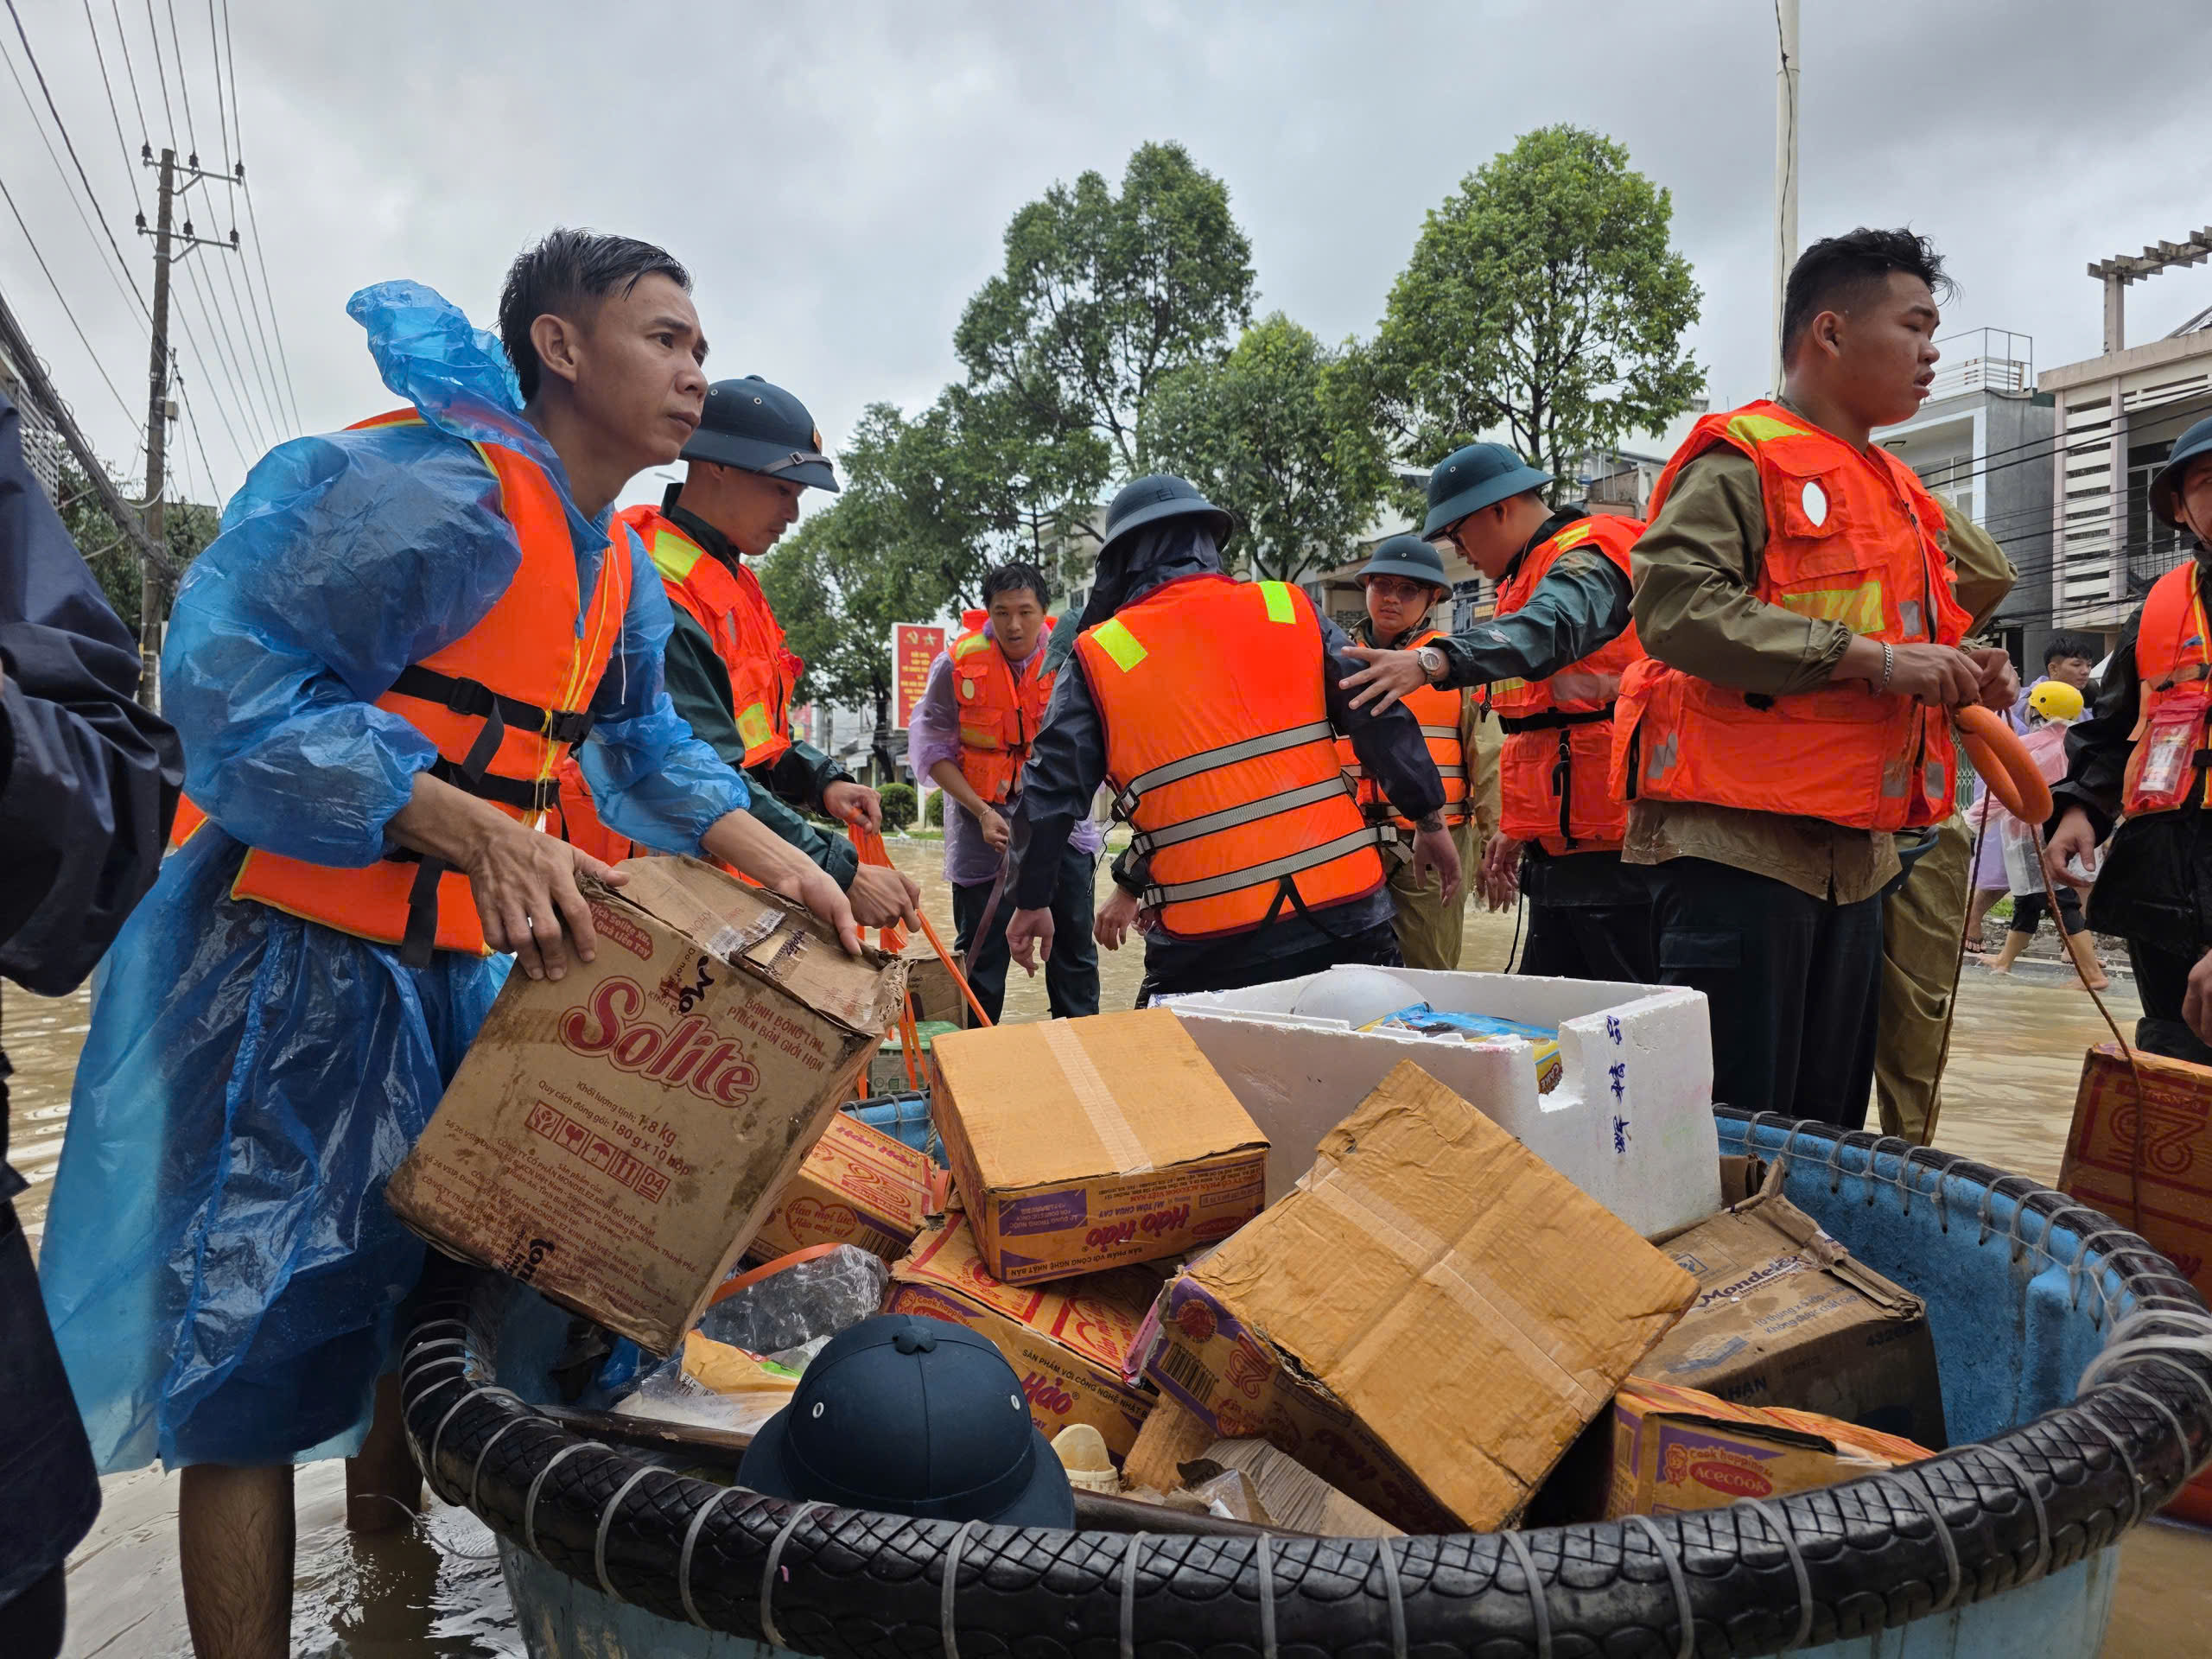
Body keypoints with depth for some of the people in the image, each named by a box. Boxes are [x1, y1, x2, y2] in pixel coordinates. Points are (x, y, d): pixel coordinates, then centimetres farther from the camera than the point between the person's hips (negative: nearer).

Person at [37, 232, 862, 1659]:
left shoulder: (621, 570, 9)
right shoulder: (440, 491, -21)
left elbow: (646, 746, 16)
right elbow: (229, 678, -25)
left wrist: (768, 858, 1)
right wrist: (471, 828, -33)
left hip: (463, 959, 9)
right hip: (297, 962, -9)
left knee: (436, 1262, 21)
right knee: (260, 1339, -2)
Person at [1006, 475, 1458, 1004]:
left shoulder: (1097, 656, 1)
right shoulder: (1290, 610, 5)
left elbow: (1049, 792, 2)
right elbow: (1383, 722, 3)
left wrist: (1031, 902, 14)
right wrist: (1430, 821, 14)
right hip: (1347, 913, 2)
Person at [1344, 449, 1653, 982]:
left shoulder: (1589, 556, -10)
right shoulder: (1526, 574, 22)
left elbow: (1550, 629, -35)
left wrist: (1433, 661, -49)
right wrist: (1518, 826, 23)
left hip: (1607, 848, -10)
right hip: (1557, 847, 10)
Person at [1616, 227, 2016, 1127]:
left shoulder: (1900, 494, 20)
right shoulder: (1740, 459, -6)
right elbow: (1676, 605, -22)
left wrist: (1965, 670, 10)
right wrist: (1872, 658, -20)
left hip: (1855, 845, 9)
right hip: (1740, 839, -9)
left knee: (1829, 1123, 15)